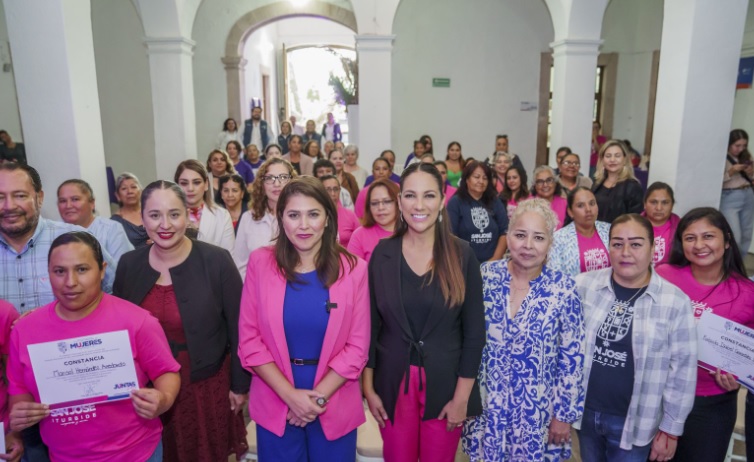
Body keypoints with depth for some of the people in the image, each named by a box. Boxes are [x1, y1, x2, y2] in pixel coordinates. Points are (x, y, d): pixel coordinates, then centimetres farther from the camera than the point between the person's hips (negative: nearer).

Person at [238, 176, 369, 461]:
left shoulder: (353, 269, -6)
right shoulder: (260, 263, -6)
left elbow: (357, 346, -5)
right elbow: (249, 339, -6)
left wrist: (318, 396, -12)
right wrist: (290, 395, -12)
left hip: (335, 406, 0)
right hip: (275, 404, 0)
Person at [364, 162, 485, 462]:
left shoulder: (462, 255, -9)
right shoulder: (382, 254, -5)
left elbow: (474, 332, -6)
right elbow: (370, 325, 0)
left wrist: (462, 396, -7)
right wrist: (368, 388, 0)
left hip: (445, 384, -1)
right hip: (393, 383, 1)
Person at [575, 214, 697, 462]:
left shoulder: (676, 301, -11)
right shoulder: (583, 286, -8)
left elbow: (682, 372, -6)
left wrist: (670, 429, -3)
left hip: (635, 422, -2)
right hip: (585, 412, 2)